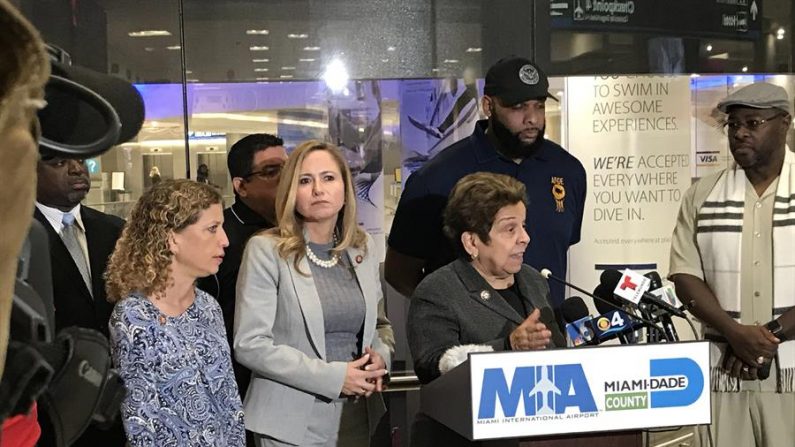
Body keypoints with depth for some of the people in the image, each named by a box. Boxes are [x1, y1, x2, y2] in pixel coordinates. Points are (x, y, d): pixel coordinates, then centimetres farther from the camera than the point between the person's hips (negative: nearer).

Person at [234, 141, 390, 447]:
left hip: (360, 416, 5)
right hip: (293, 422, -5)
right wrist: (332, 377, -19)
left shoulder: (363, 248, 6)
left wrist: (380, 356, -5)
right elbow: (249, 345, -15)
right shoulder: (266, 250, -9)